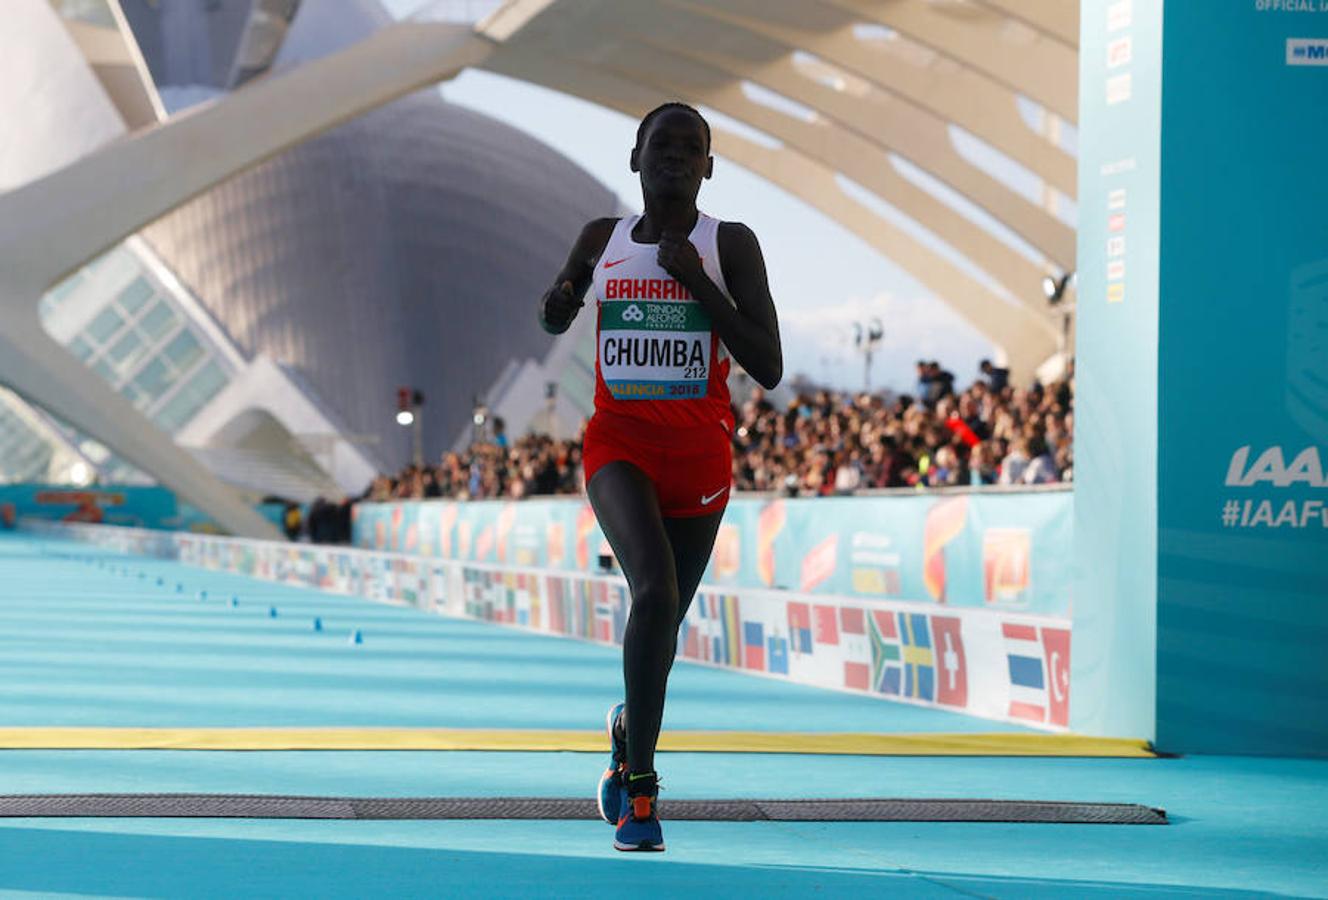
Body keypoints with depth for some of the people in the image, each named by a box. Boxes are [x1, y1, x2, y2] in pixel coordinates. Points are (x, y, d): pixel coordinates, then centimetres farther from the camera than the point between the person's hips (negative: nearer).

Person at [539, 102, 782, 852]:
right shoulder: (602, 239, 7)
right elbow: (555, 324, 25)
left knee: (667, 618, 12)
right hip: (620, 444, -1)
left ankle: (630, 730, 45)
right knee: (655, 590, -25)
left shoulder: (732, 245, -1)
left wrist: (697, 282, -15)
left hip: (700, 451, 1)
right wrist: (558, 302, -1)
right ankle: (641, 785, -15)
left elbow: (769, 368, -8)